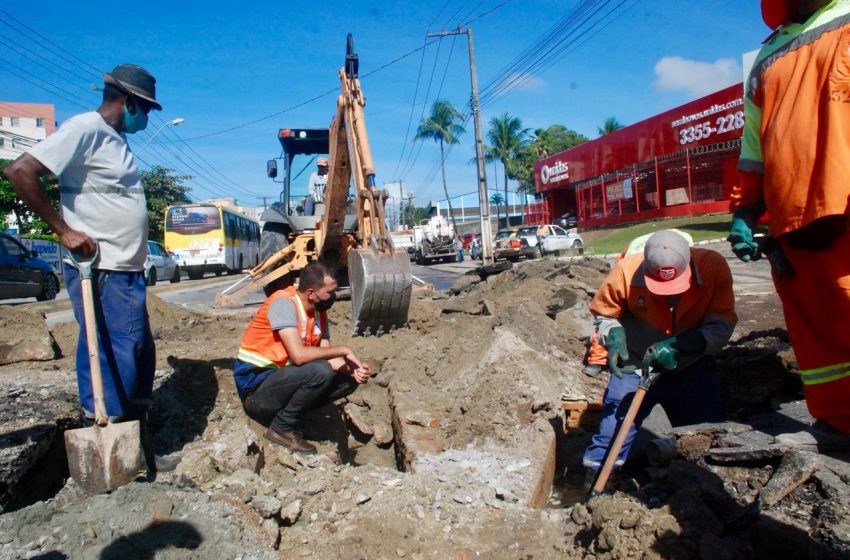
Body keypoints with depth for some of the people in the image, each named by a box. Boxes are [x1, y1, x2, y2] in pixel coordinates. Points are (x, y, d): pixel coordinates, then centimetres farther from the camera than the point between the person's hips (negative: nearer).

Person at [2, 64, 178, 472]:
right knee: (111, 359, -4)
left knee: (140, 355, 14)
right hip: (100, 272, -9)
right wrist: (64, 230, -17)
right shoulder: (85, 128, -10)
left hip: (127, 271, 10)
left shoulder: (116, 139, 17)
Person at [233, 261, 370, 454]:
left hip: (282, 379, 8)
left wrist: (352, 370, -18)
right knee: (320, 372, -30)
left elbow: (326, 357, 2)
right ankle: (282, 428, -9)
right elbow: (298, 355, -32)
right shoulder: (283, 303, -22)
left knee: (348, 380, -2)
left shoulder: (319, 311, 2)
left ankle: (288, 411, 4)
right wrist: (343, 350, -22)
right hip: (256, 386, -8)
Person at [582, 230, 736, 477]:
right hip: (635, 367, -1)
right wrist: (613, 337, -23)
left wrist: (682, 345, -33)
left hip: (690, 369, 2)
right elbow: (604, 313, -3)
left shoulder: (713, 266, -20)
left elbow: (722, 324, -17)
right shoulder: (627, 271, -21)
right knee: (610, 440, -5)